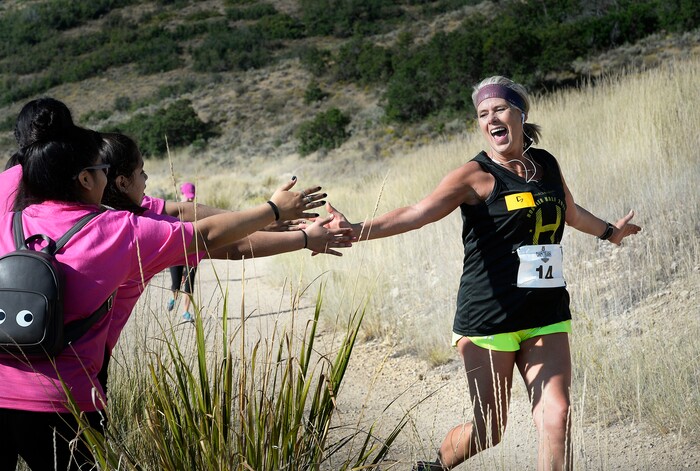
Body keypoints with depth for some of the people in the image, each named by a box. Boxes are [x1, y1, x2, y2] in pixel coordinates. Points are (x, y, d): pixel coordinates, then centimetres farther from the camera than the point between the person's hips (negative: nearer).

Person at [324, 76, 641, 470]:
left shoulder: (547, 164, 10)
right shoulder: (478, 175, -8)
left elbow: (571, 212, 31)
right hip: (488, 319, -4)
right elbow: (417, 214, -21)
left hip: (547, 318, 5)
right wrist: (355, 230, -35)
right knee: (489, 430, 4)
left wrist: (610, 231, 49)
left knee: (557, 416, -9)